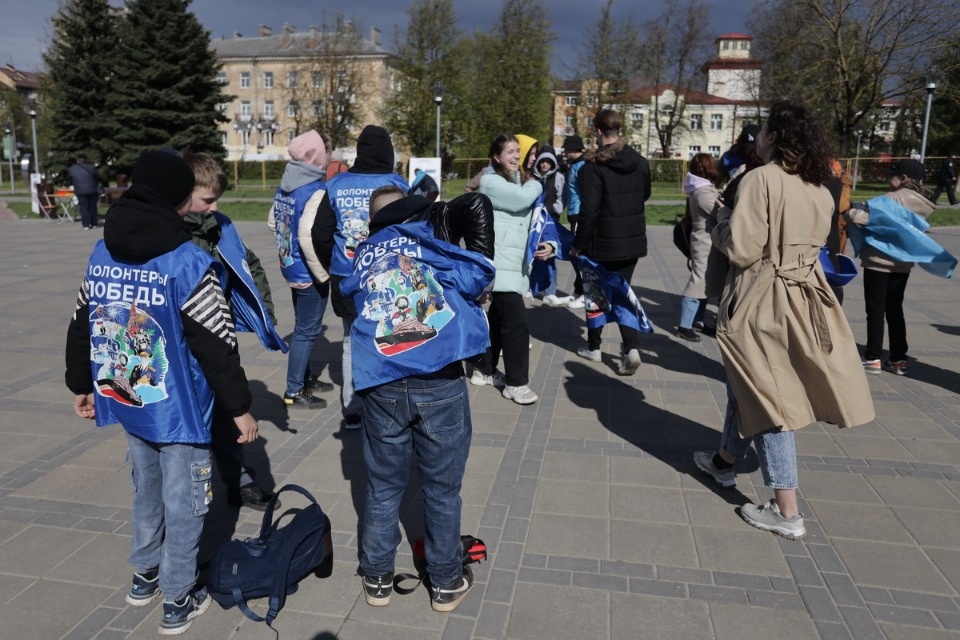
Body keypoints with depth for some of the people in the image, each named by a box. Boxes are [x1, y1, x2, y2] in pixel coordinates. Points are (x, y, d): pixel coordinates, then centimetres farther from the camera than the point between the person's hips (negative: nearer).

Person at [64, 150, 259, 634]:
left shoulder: (101, 255, 1)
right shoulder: (188, 262, -20)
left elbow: (81, 327, 11)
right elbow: (216, 345, -19)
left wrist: (81, 385, 24)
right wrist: (239, 407, -11)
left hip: (128, 402, 7)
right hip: (177, 410, -7)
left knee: (146, 491, 25)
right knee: (182, 505, 9)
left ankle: (145, 575, 43)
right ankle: (178, 601, 23)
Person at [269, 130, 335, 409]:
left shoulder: (284, 187, 7)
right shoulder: (315, 191, -21)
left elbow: (273, 223, 15)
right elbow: (308, 237, -29)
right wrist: (324, 273, -20)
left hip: (292, 268, 9)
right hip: (308, 273, -9)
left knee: (303, 326, 20)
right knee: (307, 330, 1)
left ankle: (305, 378, 34)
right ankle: (294, 392, 9)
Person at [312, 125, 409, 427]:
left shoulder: (335, 185, 3)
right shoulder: (396, 184, -8)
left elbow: (321, 234, 5)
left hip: (346, 278, 4)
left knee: (352, 343, 14)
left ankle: (352, 410, 20)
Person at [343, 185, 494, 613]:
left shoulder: (363, 255, 18)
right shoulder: (428, 225, 8)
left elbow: (351, 305, 11)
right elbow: (478, 205, -9)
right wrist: (479, 267, -1)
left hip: (382, 386, 3)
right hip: (441, 384, -3)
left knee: (383, 489, 19)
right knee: (442, 490, 14)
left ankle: (377, 579, 35)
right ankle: (446, 583, 30)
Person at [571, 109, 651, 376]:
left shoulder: (594, 166, -15)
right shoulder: (640, 161, 3)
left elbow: (588, 211, -17)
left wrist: (578, 244, -8)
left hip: (603, 241, -5)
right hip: (633, 239, 5)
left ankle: (593, 347, 26)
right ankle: (632, 348, -4)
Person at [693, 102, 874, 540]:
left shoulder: (761, 179, -17)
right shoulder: (819, 188, 7)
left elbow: (741, 249, -21)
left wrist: (723, 220, -2)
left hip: (763, 301, -8)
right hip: (802, 295, 8)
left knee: (765, 395, 0)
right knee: (749, 385, 22)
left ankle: (786, 512, 6)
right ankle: (724, 460, 42)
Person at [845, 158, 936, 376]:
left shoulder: (894, 197, -15)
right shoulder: (922, 203, 10)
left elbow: (869, 217, -26)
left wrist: (851, 212, -6)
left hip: (879, 261, -7)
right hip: (903, 264, 7)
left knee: (875, 310, 0)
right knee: (895, 310, 14)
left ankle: (873, 358, 4)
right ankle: (898, 359, 17)